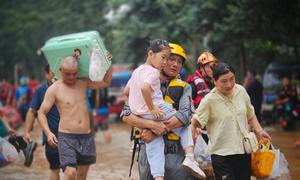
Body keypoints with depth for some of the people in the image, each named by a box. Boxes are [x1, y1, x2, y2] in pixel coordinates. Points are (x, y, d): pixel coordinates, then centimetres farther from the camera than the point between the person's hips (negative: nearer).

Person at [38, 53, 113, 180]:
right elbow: (41, 113, -5)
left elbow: (105, 82, 20)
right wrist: (48, 133, -19)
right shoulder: (54, 89, -5)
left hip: (87, 136, 5)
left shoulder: (83, 83, 9)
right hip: (66, 137, -5)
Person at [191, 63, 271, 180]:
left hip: (244, 151, 5)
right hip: (221, 154, -5)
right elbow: (194, 122, -11)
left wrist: (259, 131, 3)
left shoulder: (241, 91, 3)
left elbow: (250, 115, 16)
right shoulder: (209, 100, -12)